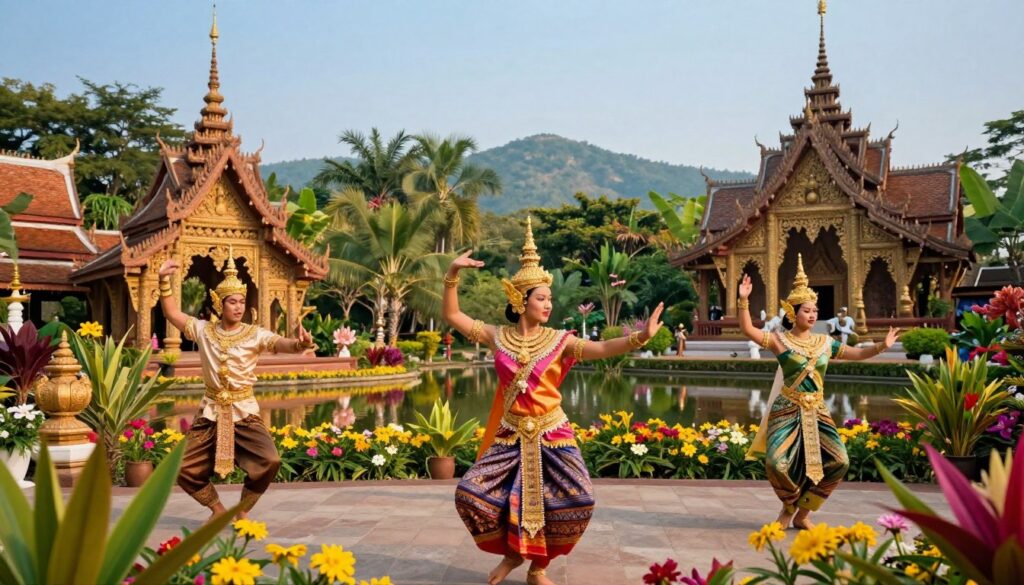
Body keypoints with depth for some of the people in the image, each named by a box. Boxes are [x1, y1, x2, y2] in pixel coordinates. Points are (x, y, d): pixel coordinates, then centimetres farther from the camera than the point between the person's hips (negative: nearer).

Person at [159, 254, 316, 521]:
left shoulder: (255, 334, -7)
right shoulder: (203, 330, 1)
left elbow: (281, 343, -22)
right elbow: (172, 314, 2)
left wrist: (299, 344, -44)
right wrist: (164, 281, -9)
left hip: (244, 410, -2)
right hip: (211, 411, 3)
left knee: (269, 461, -21)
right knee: (186, 470, 2)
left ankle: (242, 510, 5)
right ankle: (217, 508, 28)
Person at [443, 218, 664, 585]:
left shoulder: (559, 341, -4)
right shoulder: (497, 336, -1)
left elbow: (602, 349, -13)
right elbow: (452, 315, 1)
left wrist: (639, 337, -30)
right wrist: (453, 274, -11)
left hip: (551, 436, -1)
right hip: (510, 436, 1)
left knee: (577, 501, -13)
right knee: (471, 494, -9)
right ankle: (511, 552, 19)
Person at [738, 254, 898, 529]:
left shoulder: (825, 343, 9)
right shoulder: (779, 339, -3)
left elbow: (857, 353, 15)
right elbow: (748, 330, -16)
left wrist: (881, 346, 0)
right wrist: (743, 301, -27)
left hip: (817, 412, 4)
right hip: (787, 411, -4)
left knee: (839, 461, -6)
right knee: (777, 463, -19)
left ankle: (802, 512, 11)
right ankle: (790, 506, 15)